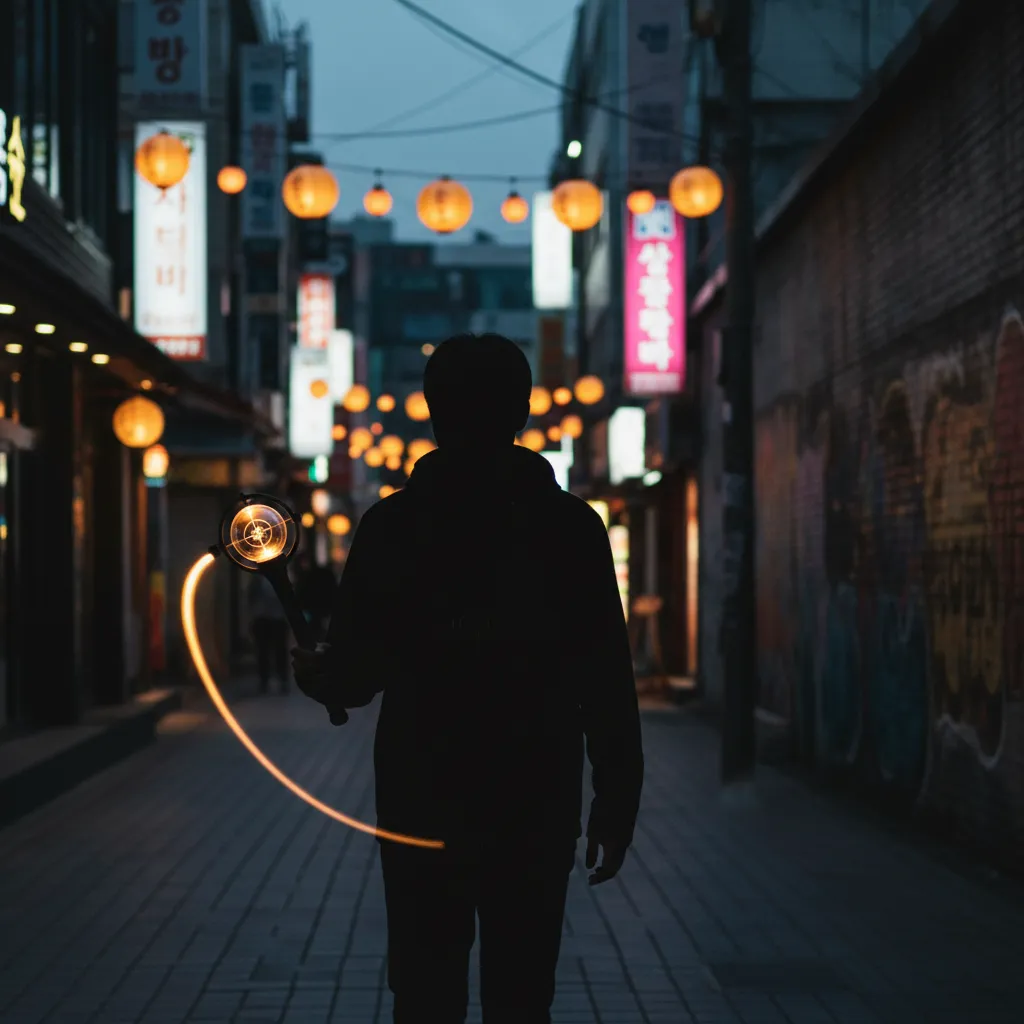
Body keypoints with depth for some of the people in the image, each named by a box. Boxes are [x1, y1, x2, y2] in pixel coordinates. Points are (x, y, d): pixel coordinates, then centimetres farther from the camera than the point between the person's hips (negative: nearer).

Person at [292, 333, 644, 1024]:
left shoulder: (392, 525, -4)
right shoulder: (571, 526, -2)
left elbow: (351, 677, -4)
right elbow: (609, 685, -4)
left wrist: (310, 673, 18)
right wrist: (616, 805, 4)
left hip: (423, 805, 0)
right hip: (537, 805, 0)